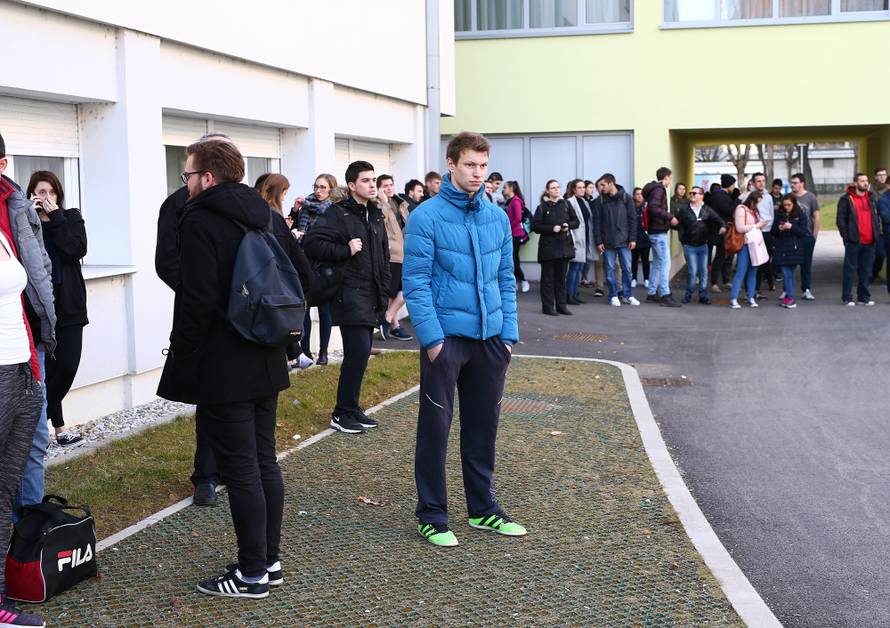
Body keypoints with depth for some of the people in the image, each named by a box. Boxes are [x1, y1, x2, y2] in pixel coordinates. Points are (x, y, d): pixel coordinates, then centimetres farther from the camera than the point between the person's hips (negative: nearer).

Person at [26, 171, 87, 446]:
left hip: (68, 306, 3)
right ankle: (58, 425, 11)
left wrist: (55, 216, -11)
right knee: (49, 369, -3)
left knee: (68, 367, 1)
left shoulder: (71, 218, 8)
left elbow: (77, 249, -10)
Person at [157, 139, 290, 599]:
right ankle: (269, 560, 23)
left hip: (222, 370, -9)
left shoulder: (200, 220, -14)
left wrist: (181, 361, -11)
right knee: (264, 462, 14)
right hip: (265, 363, 9)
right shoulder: (261, 216, 12)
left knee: (240, 470, -3)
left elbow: (198, 301, -20)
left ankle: (252, 573, 5)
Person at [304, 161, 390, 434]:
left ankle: (351, 409, 22)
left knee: (360, 353, 11)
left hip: (371, 296, 8)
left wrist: (384, 289, 15)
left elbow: (384, 255, 24)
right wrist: (346, 250, -18)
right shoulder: (338, 214, -9)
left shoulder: (376, 216, 17)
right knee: (358, 351, -13)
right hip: (350, 295, -8)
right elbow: (312, 244, -18)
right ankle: (343, 413, -2)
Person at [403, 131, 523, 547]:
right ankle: (431, 515, 15)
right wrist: (432, 337, -16)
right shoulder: (427, 217, -8)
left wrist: (509, 333, 5)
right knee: (435, 427, 3)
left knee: (484, 425, 15)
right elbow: (416, 282, -11)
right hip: (446, 336, -5)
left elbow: (506, 279, 12)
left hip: (491, 338, 5)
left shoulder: (498, 218, 8)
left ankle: (483, 507, 28)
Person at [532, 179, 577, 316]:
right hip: (548, 247, -3)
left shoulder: (565, 205, 9)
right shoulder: (542, 207, -1)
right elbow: (535, 226, -6)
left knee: (561, 277, 8)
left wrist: (569, 225, -8)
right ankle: (548, 307, 5)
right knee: (548, 278, 1)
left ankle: (561, 306, 14)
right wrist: (552, 228, -16)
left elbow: (576, 221, 13)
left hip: (564, 245, 3)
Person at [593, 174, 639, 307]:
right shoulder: (601, 200, 2)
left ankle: (627, 295, 13)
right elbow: (596, 221, 1)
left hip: (624, 241, -1)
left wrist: (632, 238, -4)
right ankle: (613, 296, 13)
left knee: (627, 268, 2)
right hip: (607, 242, 1)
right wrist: (598, 241, -5)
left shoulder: (626, 198, 1)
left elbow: (632, 219, 1)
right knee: (610, 269, 4)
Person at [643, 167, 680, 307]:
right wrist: (669, 217, -22)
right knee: (665, 263, -11)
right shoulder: (659, 190, -12)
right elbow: (653, 207, -25)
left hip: (655, 231, 10)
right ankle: (665, 295, -13)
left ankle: (651, 293, 19)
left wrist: (669, 219, 17)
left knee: (657, 263, 15)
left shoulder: (656, 189, 17)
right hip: (659, 232, -10)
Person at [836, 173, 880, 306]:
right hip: (854, 241, -5)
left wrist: (877, 233, 10)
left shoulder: (872, 198, 14)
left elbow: (875, 217, 20)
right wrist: (846, 236, -12)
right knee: (850, 269, -1)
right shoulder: (846, 199, -4)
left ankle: (864, 297, 18)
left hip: (869, 242, 5)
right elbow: (840, 219, -6)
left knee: (866, 270, 9)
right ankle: (847, 298, 5)